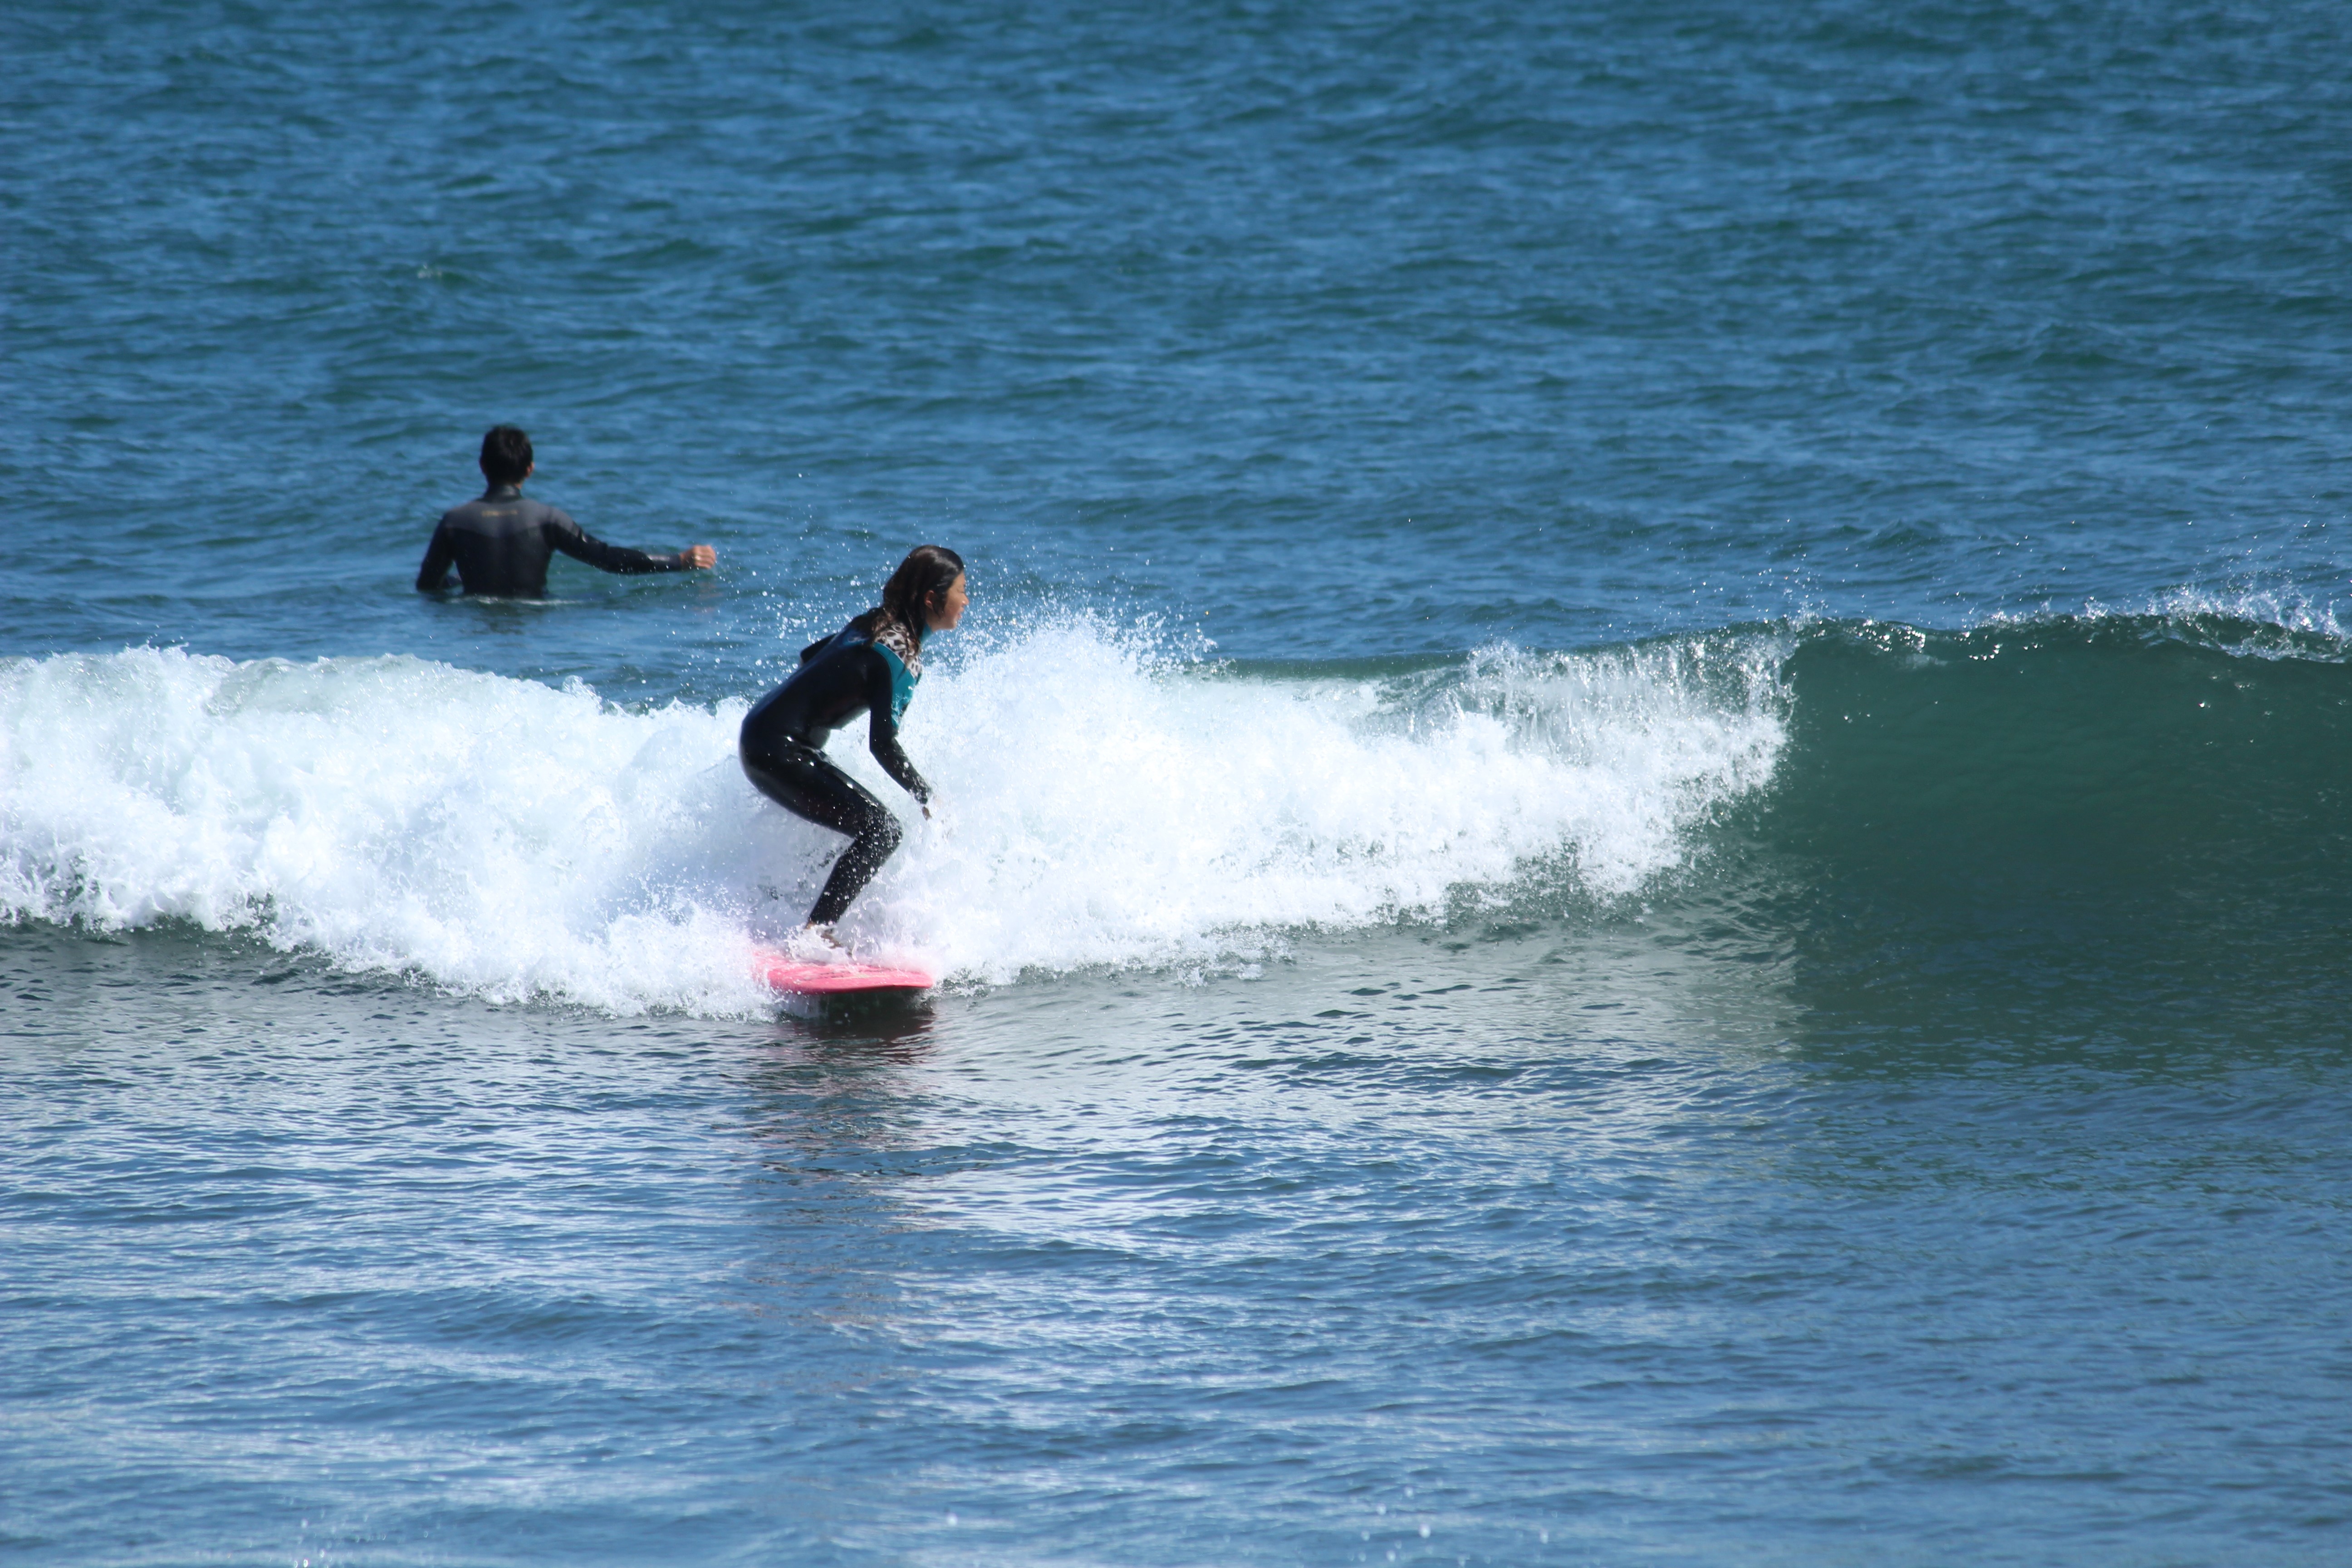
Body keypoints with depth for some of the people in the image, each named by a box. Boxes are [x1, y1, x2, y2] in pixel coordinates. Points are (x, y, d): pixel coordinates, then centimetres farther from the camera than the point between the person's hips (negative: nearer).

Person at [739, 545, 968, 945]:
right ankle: (816, 933, -21)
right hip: (779, 753, -10)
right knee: (881, 830, -14)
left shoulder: (876, 625, 9)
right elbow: (883, 746, -24)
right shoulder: (900, 655, -19)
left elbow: (810, 656, 24)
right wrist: (928, 800, -14)